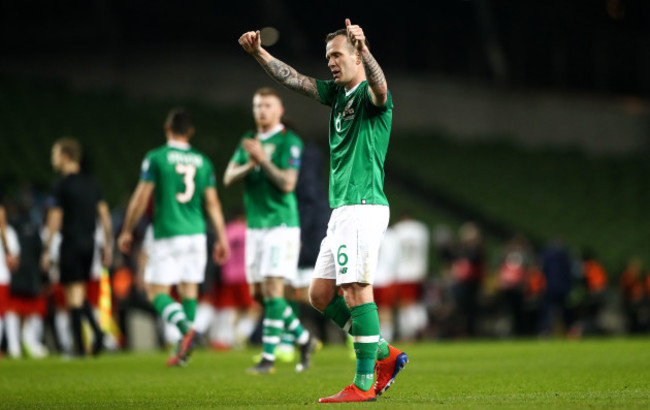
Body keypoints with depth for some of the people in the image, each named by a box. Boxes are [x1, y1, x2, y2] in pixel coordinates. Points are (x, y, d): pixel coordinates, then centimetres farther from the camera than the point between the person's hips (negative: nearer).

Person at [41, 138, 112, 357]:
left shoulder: (62, 185, -8)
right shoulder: (92, 183, 10)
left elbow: (54, 220, -9)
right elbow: (104, 214, 11)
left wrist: (46, 250, -6)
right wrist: (108, 244, 15)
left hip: (71, 242, -6)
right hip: (89, 241, 6)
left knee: (73, 293, -2)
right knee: (80, 293, 16)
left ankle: (79, 346, -4)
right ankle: (97, 331, -4)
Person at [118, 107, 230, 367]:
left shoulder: (155, 158, -4)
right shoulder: (203, 161, 8)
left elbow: (141, 198, -5)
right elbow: (213, 203, 7)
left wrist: (127, 231, 4)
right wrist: (222, 239, 10)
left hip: (168, 235, -4)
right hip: (197, 234, 4)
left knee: (157, 291, -1)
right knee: (189, 288, 10)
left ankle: (186, 328, -26)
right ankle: (183, 350, 7)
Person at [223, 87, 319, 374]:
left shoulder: (289, 142, -8)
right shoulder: (248, 140, 13)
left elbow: (287, 184, -16)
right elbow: (229, 178, 6)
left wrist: (263, 159, -21)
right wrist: (250, 164, -12)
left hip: (281, 224, -7)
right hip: (255, 226, 7)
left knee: (273, 290, -12)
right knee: (259, 293, 7)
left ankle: (268, 358, -10)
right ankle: (304, 339, 23)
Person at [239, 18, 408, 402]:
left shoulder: (370, 95, -9)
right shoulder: (337, 94, 17)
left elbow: (380, 87, -34)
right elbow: (293, 79, 24)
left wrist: (364, 49, -51)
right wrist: (259, 52, 14)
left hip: (363, 207, -10)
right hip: (342, 210, 10)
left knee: (356, 290, -11)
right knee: (321, 294, 9)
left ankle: (364, 384, -9)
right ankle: (384, 354, 16)